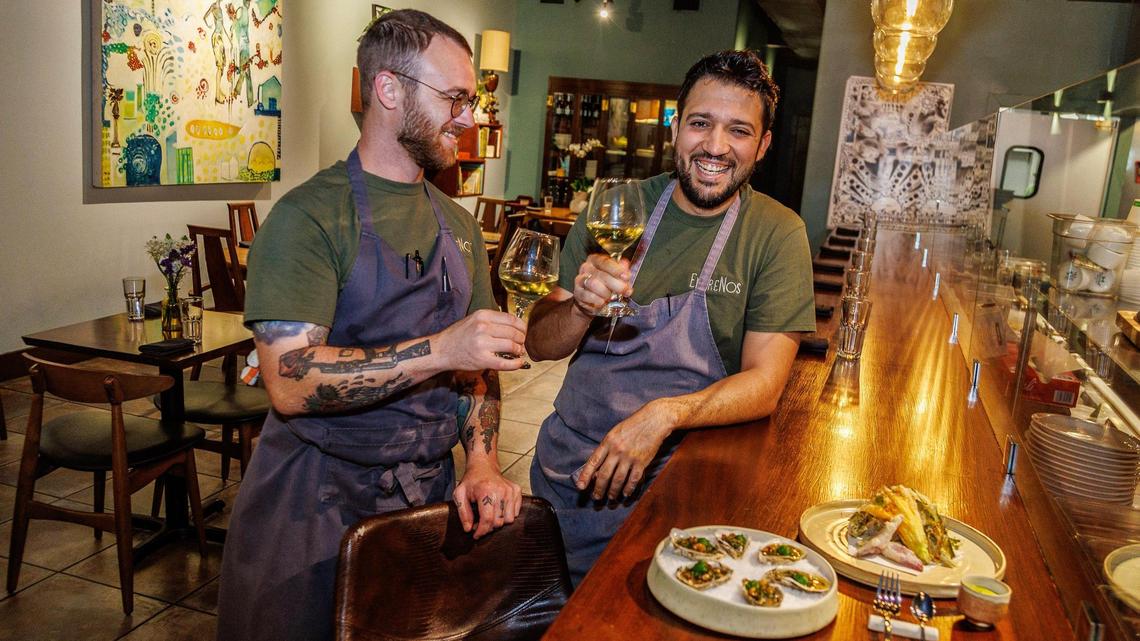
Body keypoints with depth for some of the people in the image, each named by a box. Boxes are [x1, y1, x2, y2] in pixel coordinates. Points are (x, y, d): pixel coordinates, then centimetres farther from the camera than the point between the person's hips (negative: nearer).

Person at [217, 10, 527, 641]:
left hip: (431, 492, 6)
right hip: (319, 501, -5)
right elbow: (289, 383, -23)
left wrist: (482, 466, -6)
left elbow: (478, 358, 9)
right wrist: (438, 350, -30)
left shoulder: (457, 224, 6)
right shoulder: (309, 215, -15)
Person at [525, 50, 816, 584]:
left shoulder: (776, 233, -8)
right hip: (568, 461, 3)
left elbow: (765, 384, -13)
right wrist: (581, 308, -24)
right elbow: (538, 346, -3)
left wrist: (665, 413, -29)